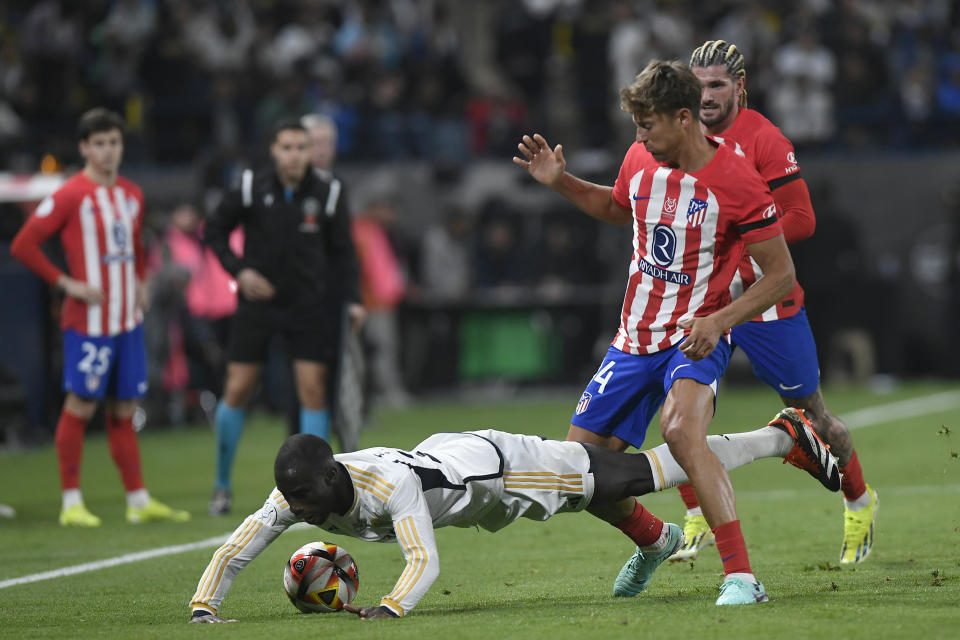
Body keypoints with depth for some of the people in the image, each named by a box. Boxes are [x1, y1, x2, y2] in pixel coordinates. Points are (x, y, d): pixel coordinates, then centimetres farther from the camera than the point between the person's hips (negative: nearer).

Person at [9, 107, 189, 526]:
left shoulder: (131, 195, 12)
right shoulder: (70, 196, -9)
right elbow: (23, 246, -10)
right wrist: (66, 283, -12)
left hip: (128, 319, 6)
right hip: (89, 320, -6)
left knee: (123, 410, 9)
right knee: (81, 405, -5)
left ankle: (138, 500, 11)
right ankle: (71, 503, 0)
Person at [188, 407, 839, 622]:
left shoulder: (387, 484, -42)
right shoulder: (294, 494, -22)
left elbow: (425, 559, -51)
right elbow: (234, 551, -19)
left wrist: (392, 606, -68)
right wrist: (203, 607, -35)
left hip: (501, 467, -6)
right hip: (445, 451, 6)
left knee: (643, 474, 7)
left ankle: (785, 437, 23)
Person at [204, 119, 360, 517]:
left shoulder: (326, 196, -4)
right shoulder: (251, 189, -7)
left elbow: (341, 252, 6)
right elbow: (215, 230, 4)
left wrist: (353, 298, -5)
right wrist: (239, 270, -9)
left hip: (309, 305, 0)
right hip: (258, 303, 0)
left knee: (313, 390, -7)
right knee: (237, 391, -2)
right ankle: (222, 485, 13)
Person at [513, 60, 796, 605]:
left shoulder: (738, 182, -18)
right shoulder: (641, 160, 0)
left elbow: (782, 276, -13)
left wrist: (719, 320, -24)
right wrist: (560, 182, 10)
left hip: (696, 338, -7)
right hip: (635, 338, 7)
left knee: (681, 429, -36)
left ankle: (742, 577, -36)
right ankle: (655, 540, 35)